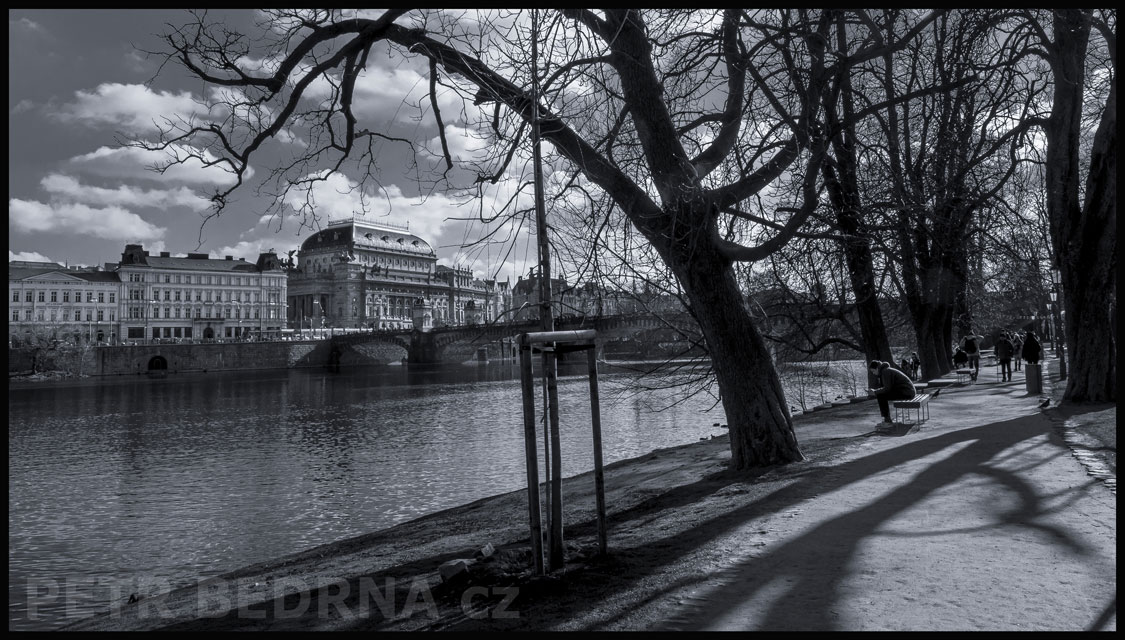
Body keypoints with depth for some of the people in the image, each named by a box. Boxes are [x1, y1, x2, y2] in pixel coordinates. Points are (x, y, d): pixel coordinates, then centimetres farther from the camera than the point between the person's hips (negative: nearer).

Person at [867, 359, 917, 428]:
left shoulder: (885, 372, -15)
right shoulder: (885, 370, 16)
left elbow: (887, 388, -21)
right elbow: (884, 387, 17)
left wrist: (875, 392, -12)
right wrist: (874, 391, 2)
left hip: (906, 392, -10)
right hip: (908, 391, 10)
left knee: (880, 396, -16)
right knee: (882, 395, 14)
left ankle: (888, 421, -13)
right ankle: (887, 420, 10)